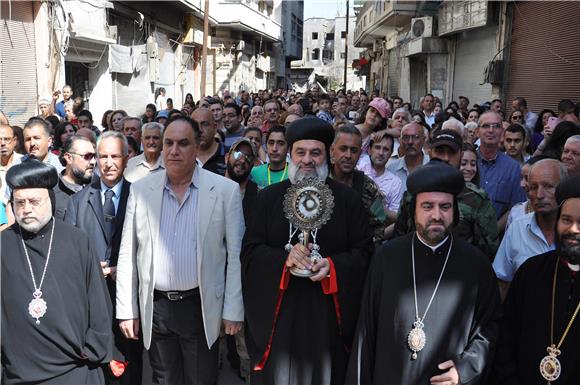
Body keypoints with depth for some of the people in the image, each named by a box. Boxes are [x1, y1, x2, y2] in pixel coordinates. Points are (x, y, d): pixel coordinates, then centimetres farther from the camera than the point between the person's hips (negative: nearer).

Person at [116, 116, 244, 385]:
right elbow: (127, 254, 4)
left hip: (202, 307, -2)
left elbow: (235, 254, -4)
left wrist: (233, 311, -5)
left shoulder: (226, 190, -6)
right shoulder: (140, 190, 1)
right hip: (155, 307, 2)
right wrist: (126, 310, 3)